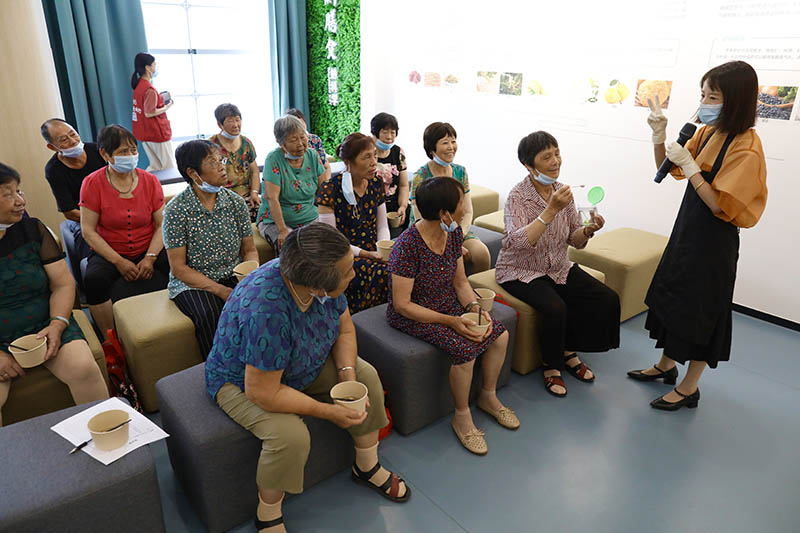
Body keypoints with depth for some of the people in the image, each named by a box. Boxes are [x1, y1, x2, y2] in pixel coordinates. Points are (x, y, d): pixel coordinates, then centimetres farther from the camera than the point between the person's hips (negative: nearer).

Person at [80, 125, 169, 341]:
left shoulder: (150, 181, 2)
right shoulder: (92, 183, -4)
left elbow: (162, 225, 0)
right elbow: (88, 230, -6)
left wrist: (150, 258, -15)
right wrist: (118, 261, -16)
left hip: (148, 250, 1)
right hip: (109, 253, -1)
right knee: (93, 279, -31)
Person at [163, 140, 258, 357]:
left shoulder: (236, 202, 3)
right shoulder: (176, 210, -9)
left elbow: (250, 250, 9)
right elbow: (178, 268, -10)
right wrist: (222, 291, -19)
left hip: (234, 276, 4)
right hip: (192, 282, -3)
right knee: (209, 315, -33)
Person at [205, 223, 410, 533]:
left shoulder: (322, 279, -20)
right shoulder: (266, 313, -42)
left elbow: (344, 329, -4)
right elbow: (262, 393, -35)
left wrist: (348, 375, -20)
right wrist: (329, 412, -28)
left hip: (302, 364, 7)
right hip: (243, 379, -7)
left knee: (366, 376, -4)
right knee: (290, 436, -30)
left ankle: (367, 467, 16)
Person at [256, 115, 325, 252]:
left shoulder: (313, 156, 2)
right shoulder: (273, 159, -12)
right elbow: (272, 198, -19)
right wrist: (283, 230, -26)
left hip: (310, 219, 4)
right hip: (275, 221, -4)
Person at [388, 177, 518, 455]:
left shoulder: (454, 233, -4)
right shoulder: (407, 246, -27)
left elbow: (460, 281, 5)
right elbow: (402, 304, -23)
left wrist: (475, 307, -15)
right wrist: (450, 321, -26)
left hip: (449, 305, 7)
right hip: (413, 315, -7)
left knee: (500, 335, -7)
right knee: (464, 347, -27)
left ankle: (488, 396, 18)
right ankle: (462, 417, -2)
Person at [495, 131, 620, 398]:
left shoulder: (562, 191, 0)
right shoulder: (518, 196, -18)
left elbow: (575, 240, 6)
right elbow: (519, 241, -34)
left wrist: (588, 230, -16)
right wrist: (551, 210, -38)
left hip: (558, 268, 7)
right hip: (521, 272, -6)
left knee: (608, 300, -8)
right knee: (555, 308, -31)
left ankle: (569, 351, 13)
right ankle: (551, 366, -3)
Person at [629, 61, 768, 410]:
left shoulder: (746, 148, -20)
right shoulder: (707, 132, 2)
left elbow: (720, 204, -23)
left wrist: (689, 165, -26)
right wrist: (659, 135, -6)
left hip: (713, 240, -8)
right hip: (687, 228, 8)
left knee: (699, 309, 3)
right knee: (671, 297, 18)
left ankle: (689, 388, 21)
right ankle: (666, 366, 37)